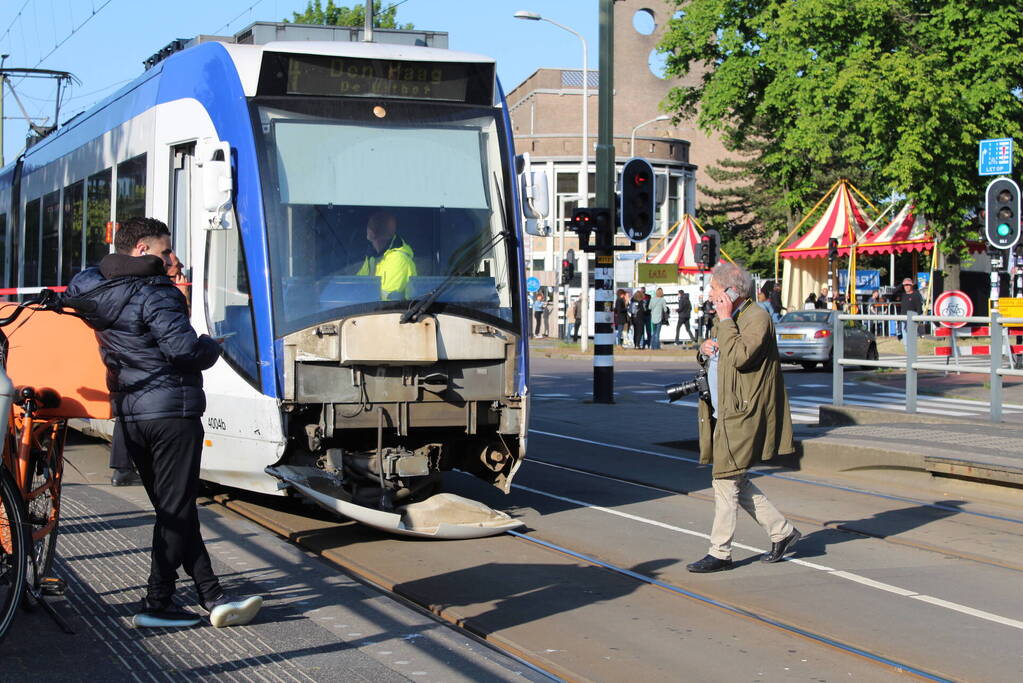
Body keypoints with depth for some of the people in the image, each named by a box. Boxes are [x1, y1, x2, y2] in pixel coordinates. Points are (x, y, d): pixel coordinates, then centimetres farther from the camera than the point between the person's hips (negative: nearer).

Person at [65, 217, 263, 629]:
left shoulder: (94, 290, 12)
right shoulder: (154, 294, -13)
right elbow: (183, 346, -23)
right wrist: (213, 347, -1)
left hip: (128, 415, 9)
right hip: (171, 411, -9)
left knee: (172, 508, 9)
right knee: (177, 509, -2)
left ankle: (212, 597, 10)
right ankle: (157, 603, 0)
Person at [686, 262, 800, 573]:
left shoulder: (757, 317, -12)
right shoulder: (726, 320, 17)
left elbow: (740, 356, -26)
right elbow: (712, 359, 28)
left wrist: (725, 320, -19)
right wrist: (704, 349, 4)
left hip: (741, 415, -10)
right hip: (723, 414, 10)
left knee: (726, 480, -6)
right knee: (735, 481, 12)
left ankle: (720, 553, 1)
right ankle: (782, 531, 23)